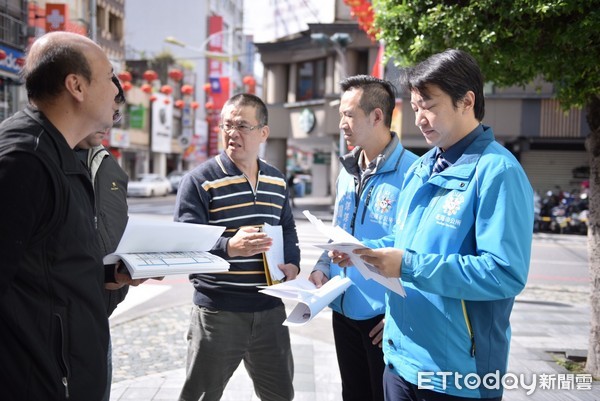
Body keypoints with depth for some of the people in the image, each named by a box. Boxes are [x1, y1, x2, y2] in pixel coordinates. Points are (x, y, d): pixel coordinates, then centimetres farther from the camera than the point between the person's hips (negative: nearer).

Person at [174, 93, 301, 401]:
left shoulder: (276, 181, 9)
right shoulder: (199, 180, -10)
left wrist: (292, 263, 0)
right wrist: (229, 247, -35)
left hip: (270, 309, 5)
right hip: (217, 311, -4)